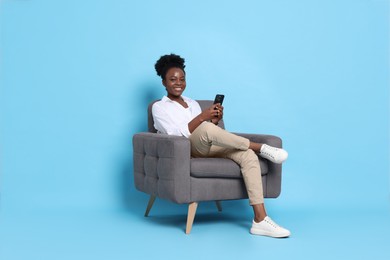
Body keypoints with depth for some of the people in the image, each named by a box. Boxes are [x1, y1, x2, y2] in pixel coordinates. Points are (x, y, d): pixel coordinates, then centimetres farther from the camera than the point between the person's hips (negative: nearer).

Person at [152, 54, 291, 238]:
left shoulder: (193, 103, 26)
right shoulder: (159, 107, 8)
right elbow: (176, 134, -9)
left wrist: (214, 121, -1)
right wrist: (203, 117, -17)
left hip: (207, 149, 6)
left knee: (248, 156, -23)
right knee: (206, 129, -39)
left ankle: (260, 220, -32)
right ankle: (260, 148, -22)